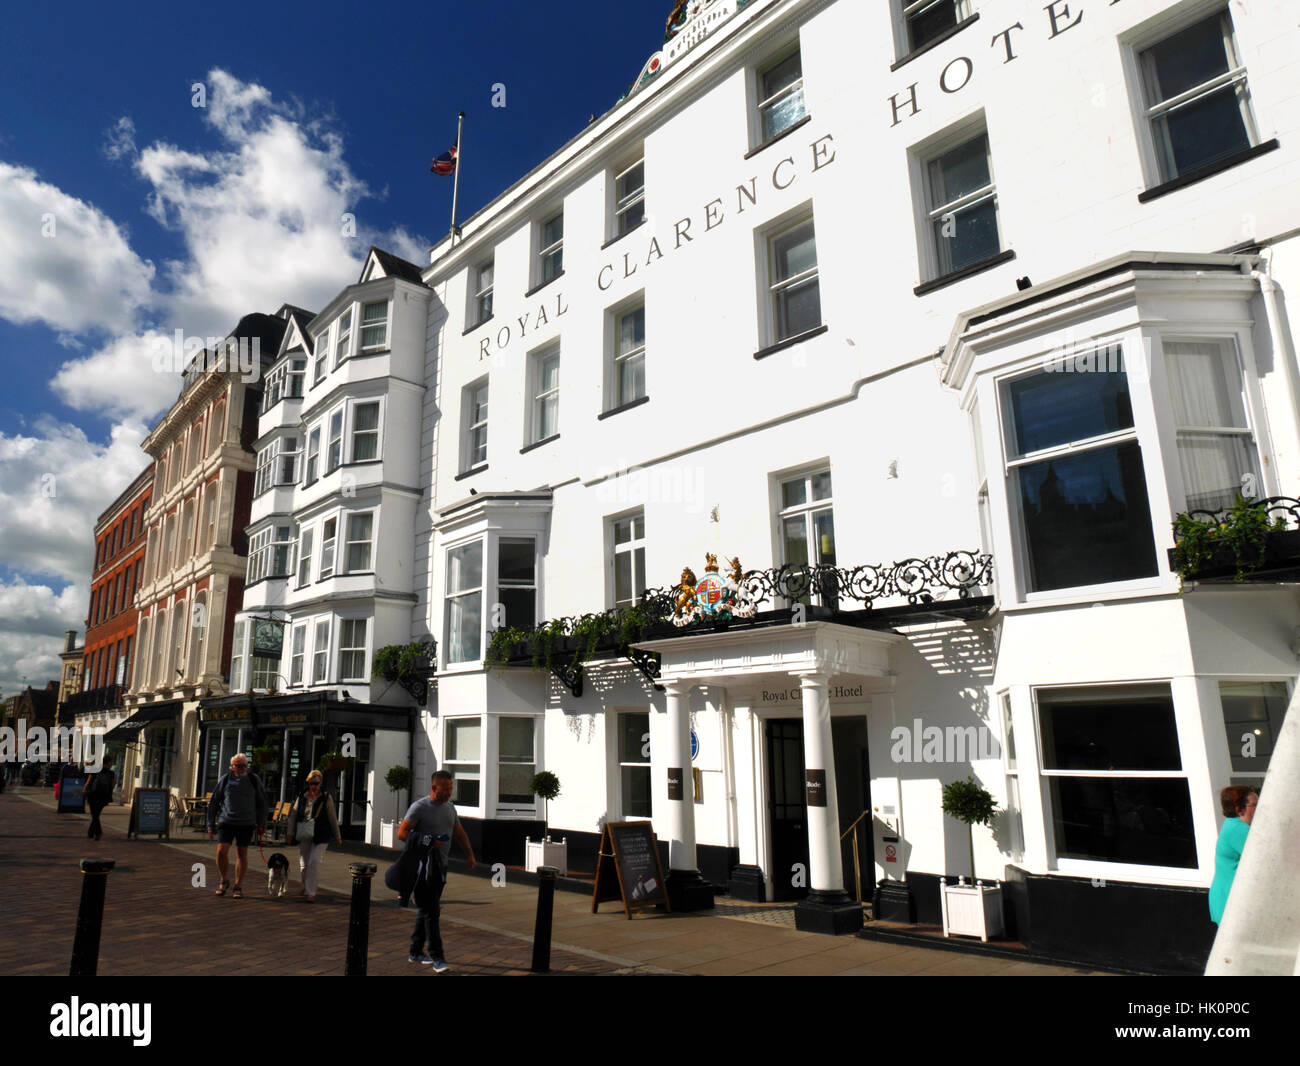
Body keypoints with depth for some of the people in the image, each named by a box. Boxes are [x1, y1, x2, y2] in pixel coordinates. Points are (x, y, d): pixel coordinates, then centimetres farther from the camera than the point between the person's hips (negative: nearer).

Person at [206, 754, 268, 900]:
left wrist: (261, 824, 7)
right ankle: (224, 880, 13)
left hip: (246, 823, 0)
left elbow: (261, 803, 10)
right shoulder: (225, 779, 1)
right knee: (221, 851, -11)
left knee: (242, 854, 2)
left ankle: (238, 887, 14)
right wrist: (210, 825, 5)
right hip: (226, 822, 0)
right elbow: (214, 803, 8)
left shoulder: (254, 780, 1)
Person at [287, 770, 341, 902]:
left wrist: (337, 836, 6)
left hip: (320, 837, -3)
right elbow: (293, 815, 10)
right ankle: (306, 887, 34)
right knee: (303, 864, 9)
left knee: (314, 861, -14)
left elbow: (332, 818, 3)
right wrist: (290, 833, 2)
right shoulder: (302, 797, 6)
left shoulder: (326, 798, 0)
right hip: (304, 836, 3)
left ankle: (311, 892, -9)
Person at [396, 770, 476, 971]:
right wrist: (427, 842, -21)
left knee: (427, 909, 13)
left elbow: (459, 833, 20)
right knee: (430, 911, -8)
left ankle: (415, 952, 24)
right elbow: (401, 833, -13)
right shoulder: (420, 807, -10)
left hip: (441, 865, 7)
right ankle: (437, 958, -5)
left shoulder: (450, 807, 12)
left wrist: (470, 855, 10)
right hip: (424, 865, -7)